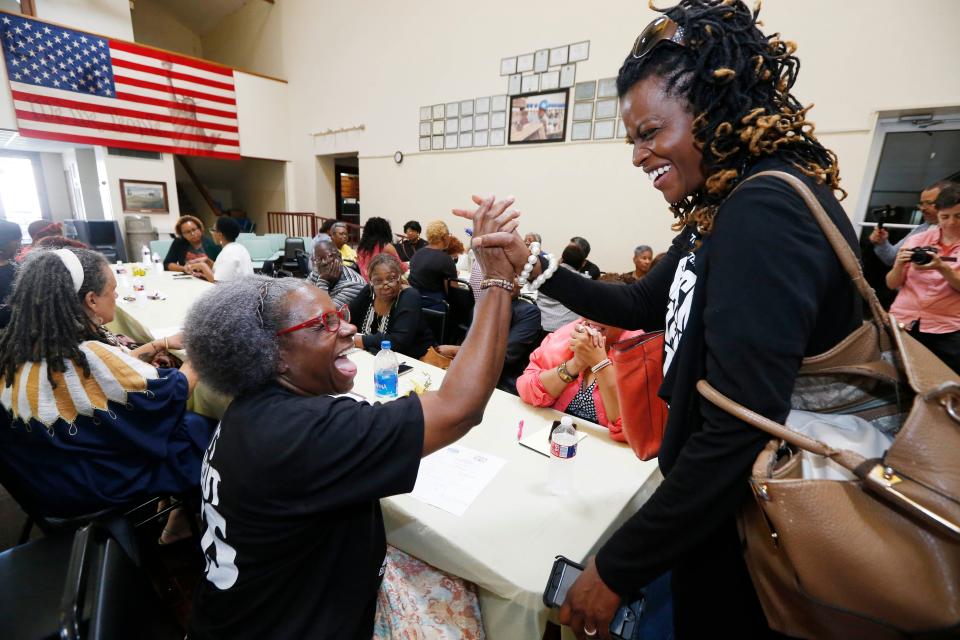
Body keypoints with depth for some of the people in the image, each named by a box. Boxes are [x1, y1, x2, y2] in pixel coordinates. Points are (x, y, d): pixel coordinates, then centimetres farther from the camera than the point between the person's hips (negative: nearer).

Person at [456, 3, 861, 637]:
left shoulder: (768, 209, -27)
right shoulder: (726, 208, 4)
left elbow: (741, 433, -32)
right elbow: (642, 307, 11)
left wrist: (616, 569, -21)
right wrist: (533, 267, 0)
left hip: (752, 542, -8)